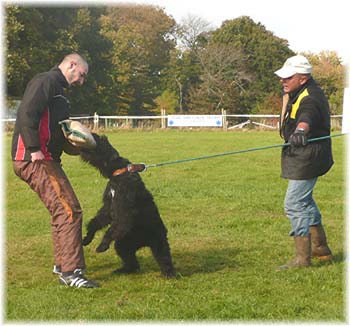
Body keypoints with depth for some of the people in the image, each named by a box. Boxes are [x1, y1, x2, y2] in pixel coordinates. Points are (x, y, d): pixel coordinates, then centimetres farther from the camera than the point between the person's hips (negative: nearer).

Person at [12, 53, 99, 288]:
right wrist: (34, 149, -26)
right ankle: (70, 271, -13)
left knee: (62, 209, 19)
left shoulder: (57, 90, 24)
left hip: (46, 160, 11)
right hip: (34, 159, -11)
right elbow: (26, 114, -21)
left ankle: (62, 263, 31)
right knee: (69, 210, -14)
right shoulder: (46, 81, -8)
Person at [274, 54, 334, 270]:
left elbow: (307, 117, -50)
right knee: (304, 200, 24)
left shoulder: (311, 98, -28)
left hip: (308, 158, -11)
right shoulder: (297, 93, 5)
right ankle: (321, 248, 38)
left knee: (294, 204, -11)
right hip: (304, 157, 11)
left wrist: (300, 131, -69)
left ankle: (303, 259, -5)